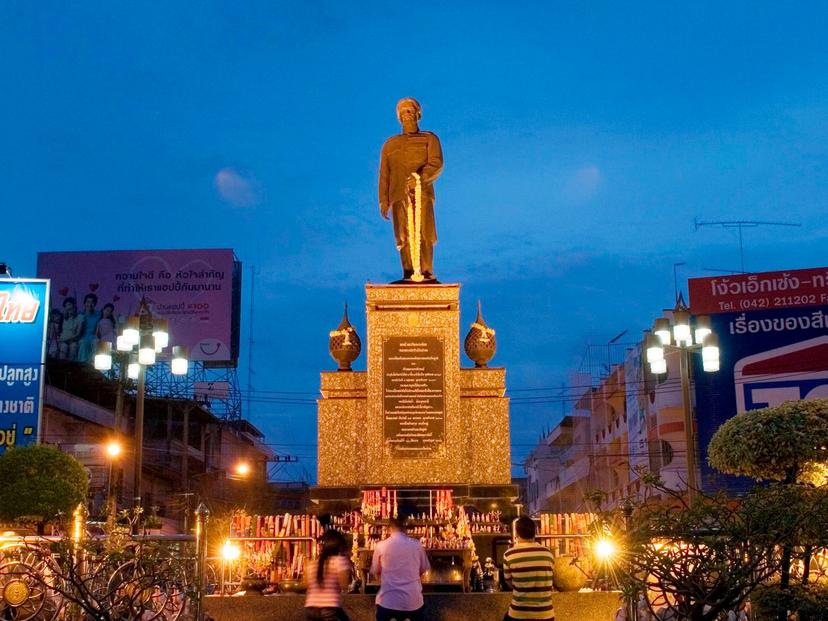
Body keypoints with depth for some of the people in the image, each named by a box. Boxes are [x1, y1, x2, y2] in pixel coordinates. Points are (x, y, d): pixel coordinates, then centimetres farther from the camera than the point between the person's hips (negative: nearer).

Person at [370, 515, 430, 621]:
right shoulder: (417, 545, -2)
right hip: (413, 600, 1)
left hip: (388, 601, -1)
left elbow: (376, 573, 8)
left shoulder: (380, 546, -5)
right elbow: (422, 571, 9)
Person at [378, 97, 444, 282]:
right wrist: (383, 201, 6)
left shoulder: (429, 139, 15)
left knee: (424, 234, -13)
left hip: (422, 193, -2)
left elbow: (437, 164, -1)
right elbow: (384, 174, 17)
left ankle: (426, 273, -14)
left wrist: (420, 177, -19)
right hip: (399, 195, 2)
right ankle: (408, 273, -7)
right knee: (404, 237, -7)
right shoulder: (390, 144, 24)